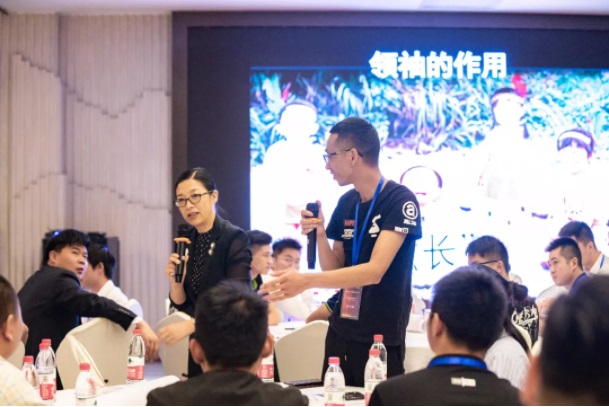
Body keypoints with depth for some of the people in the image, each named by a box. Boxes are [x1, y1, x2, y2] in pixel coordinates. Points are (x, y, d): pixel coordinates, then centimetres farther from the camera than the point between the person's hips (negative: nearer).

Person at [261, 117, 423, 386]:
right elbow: (334, 272, 10)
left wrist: (308, 281, -32)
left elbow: (375, 270, -23)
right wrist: (319, 234, -8)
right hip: (340, 334, 6)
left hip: (382, 340, -6)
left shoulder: (400, 200, -13)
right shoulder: (346, 203, 7)